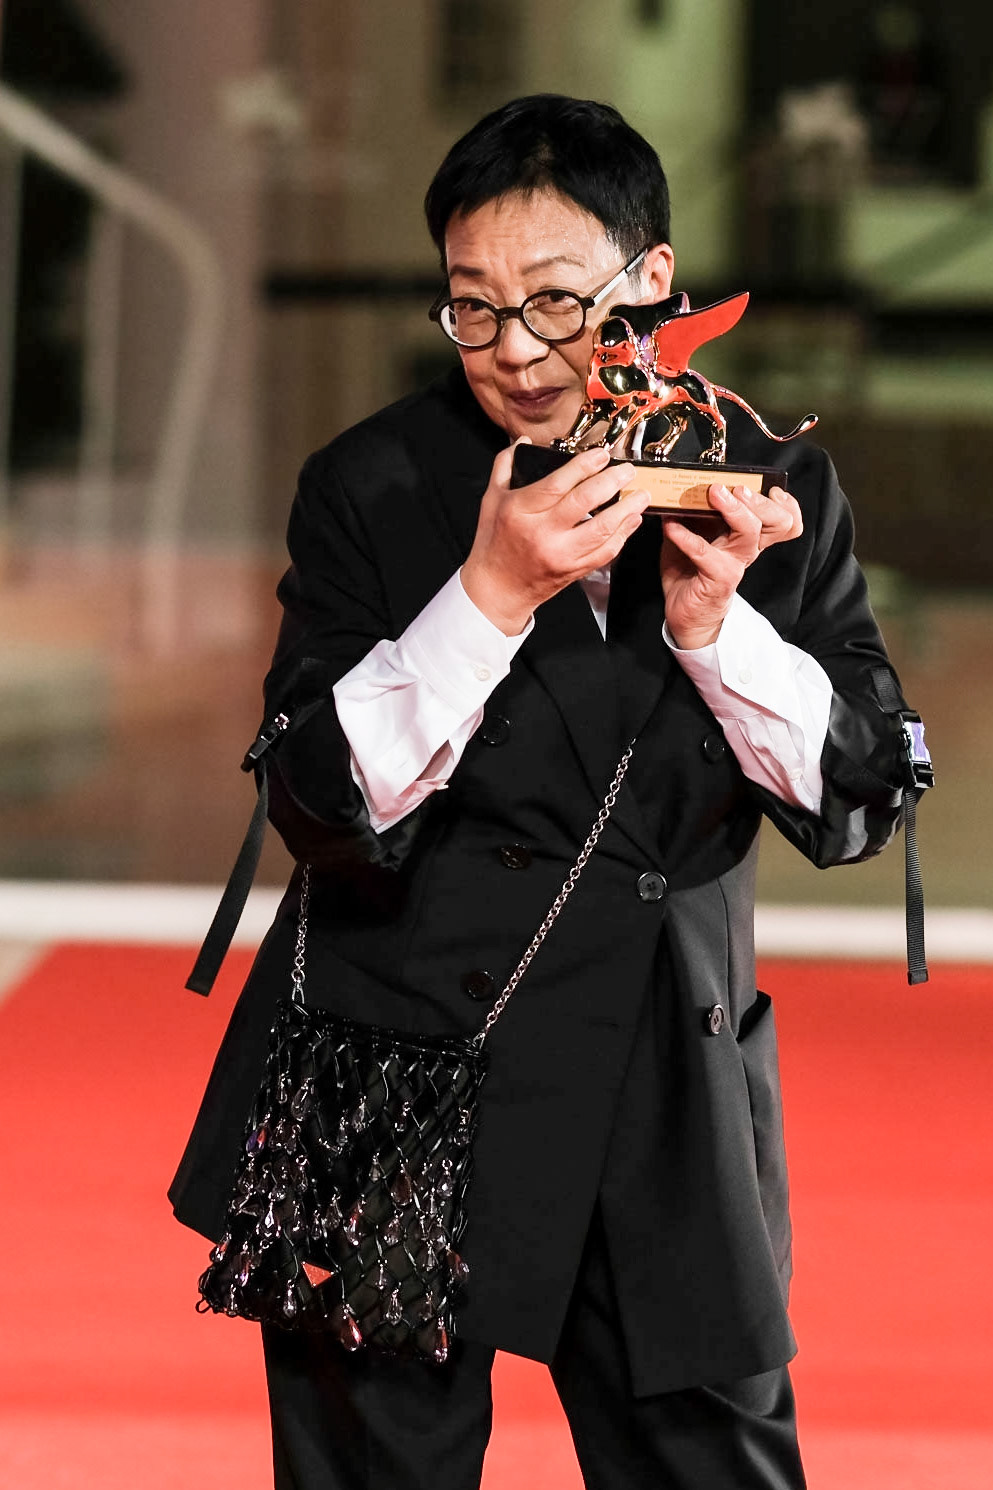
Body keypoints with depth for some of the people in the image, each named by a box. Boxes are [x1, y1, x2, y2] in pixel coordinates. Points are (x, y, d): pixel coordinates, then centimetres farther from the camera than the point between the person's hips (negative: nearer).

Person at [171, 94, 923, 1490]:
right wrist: (491, 594, -23)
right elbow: (326, 807, -11)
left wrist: (712, 621, -15)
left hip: (671, 1112, 2)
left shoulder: (774, 490, 2)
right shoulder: (373, 487, -4)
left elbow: (863, 796, 1)